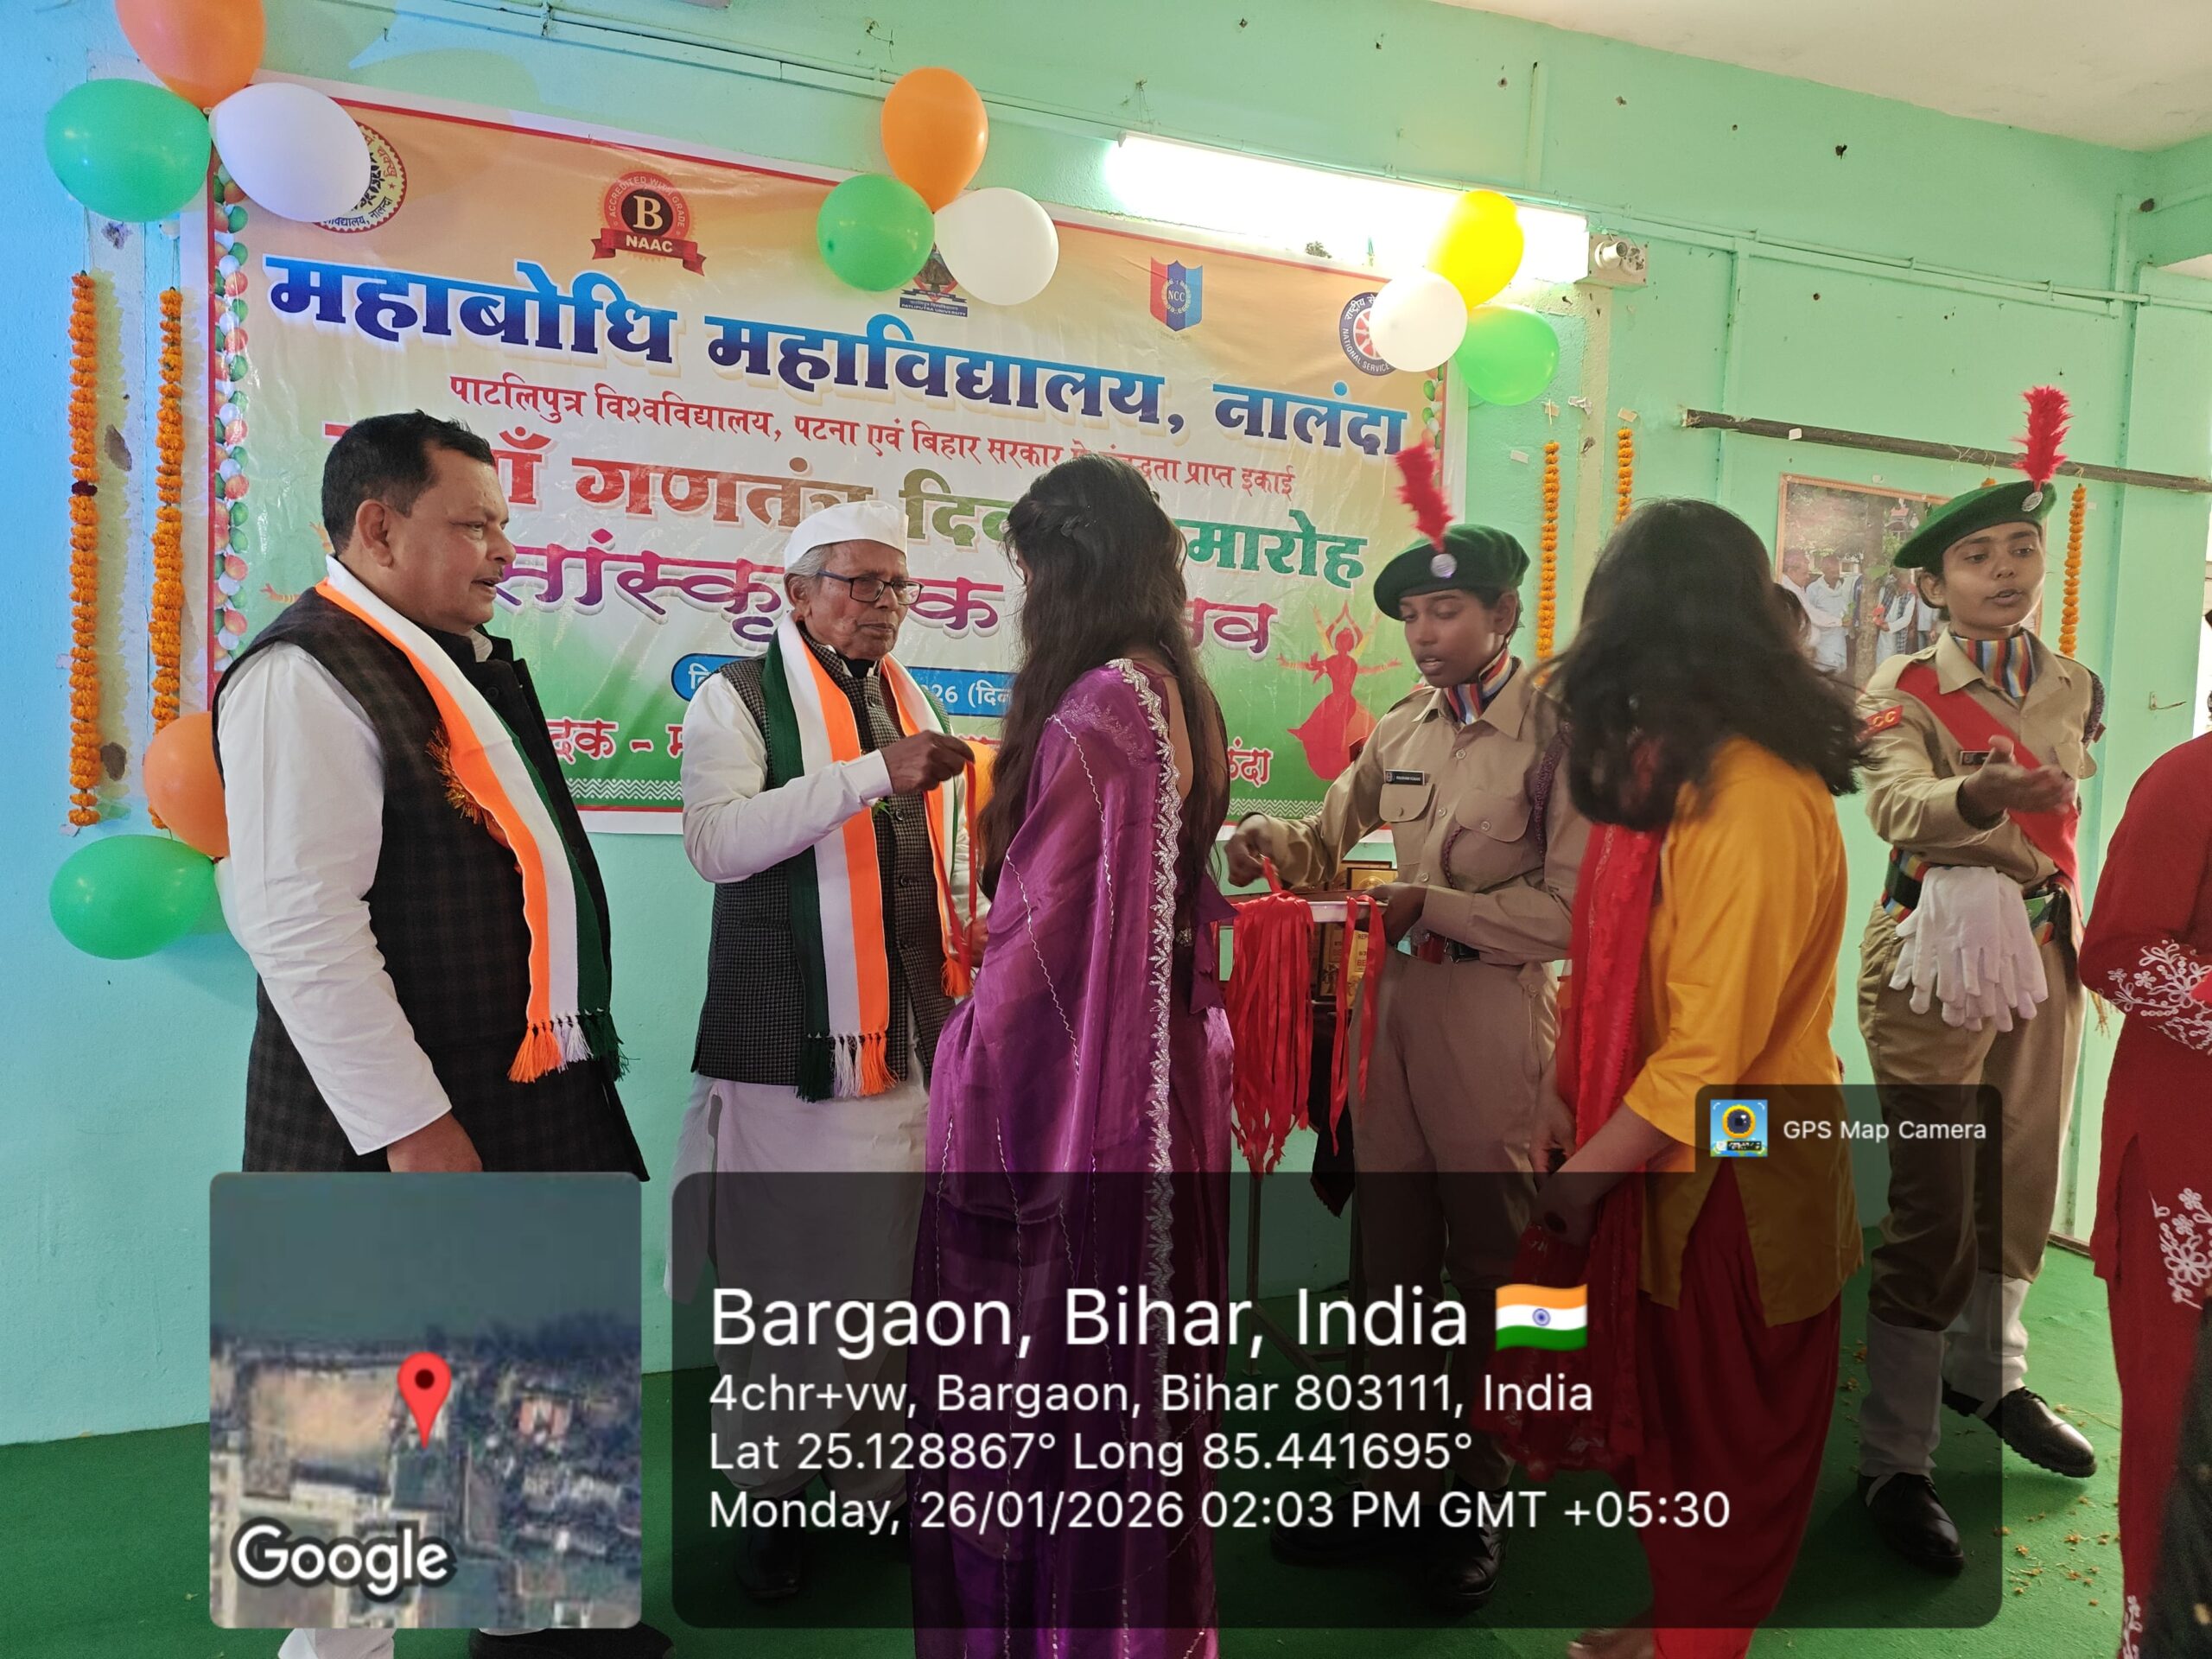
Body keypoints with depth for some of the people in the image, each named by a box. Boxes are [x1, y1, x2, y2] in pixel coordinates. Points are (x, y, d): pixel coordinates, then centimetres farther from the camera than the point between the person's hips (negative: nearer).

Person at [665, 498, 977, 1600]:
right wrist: (873, 774, -26)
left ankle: (884, 1480, 25)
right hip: (787, 1043, -4)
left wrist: (967, 983, 11)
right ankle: (770, 1494, 23)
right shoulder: (738, 698, -2)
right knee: (779, 1273, 4)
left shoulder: (912, 703, 16)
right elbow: (717, 842, -19)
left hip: (911, 1044, 5)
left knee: (900, 1269, 8)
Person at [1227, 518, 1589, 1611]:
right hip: (1396, 1009, 6)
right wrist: (1276, 841, -8)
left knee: (1487, 1266, 11)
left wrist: (1427, 907, -15)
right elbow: (1332, 839, 13)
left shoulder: (1560, 730, -11)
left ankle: (1476, 1497, 30)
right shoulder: (1401, 731, 7)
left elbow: (1568, 908, -15)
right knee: (1392, 1257, 15)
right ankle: (1403, 1475, 32)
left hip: (1495, 1023, -6)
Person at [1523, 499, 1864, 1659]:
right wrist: (1564, 1098, -5)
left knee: (1724, 1430, 13)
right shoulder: (1668, 767, 5)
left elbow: (1711, 1048, -25)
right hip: (1657, 1155, 8)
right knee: (1662, 1407, 21)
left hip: (1735, 1175, -8)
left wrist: (1576, 1177, -16)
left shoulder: (1753, 798, -25)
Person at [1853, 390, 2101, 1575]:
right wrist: (1978, 792, -48)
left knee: (2017, 1190, 18)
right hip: (1935, 963, -6)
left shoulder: (2075, 688, 8)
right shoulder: (1899, 694, -9)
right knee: (1931, 1216, -5)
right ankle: (1893, 1463, 8)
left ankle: (1990, 1376, 43)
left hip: (2042, 959, 6)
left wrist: (2061, 930, 17)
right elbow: (1899, 809, -29)